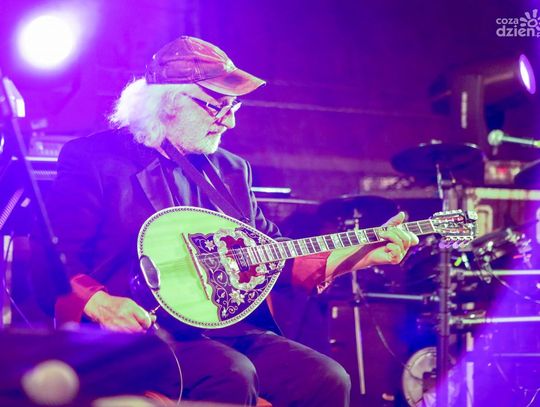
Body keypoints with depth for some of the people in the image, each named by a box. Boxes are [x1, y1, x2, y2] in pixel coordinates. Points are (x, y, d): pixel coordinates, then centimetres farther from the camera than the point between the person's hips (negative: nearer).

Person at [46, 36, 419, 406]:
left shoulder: (231, 169, 19)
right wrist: (99, 304, -23)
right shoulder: (92, 158, 1)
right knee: (231, 377, -34)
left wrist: (364, 253, 6)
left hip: (231, 328, 6)